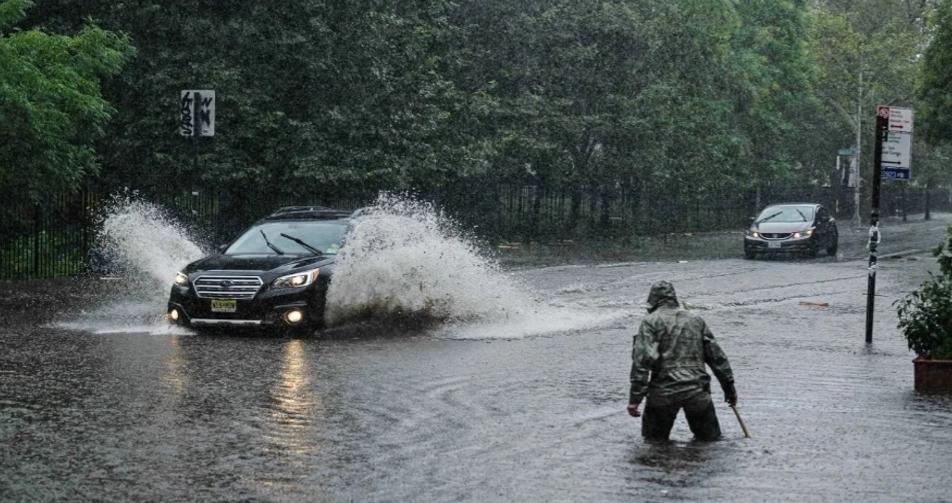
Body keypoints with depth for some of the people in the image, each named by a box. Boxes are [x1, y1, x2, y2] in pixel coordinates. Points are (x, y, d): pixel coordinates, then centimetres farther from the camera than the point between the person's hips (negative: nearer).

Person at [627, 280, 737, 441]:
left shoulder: (650, 321, 2)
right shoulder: (696, 320, 16)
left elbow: (642, 360, -10)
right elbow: (717, 356, 17)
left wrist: (635, 398, -13)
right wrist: (729, 388, 23)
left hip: (664, 392, -3)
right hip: (697, 391, 3)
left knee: (654, 439, 13)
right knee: (710, 437, 17)